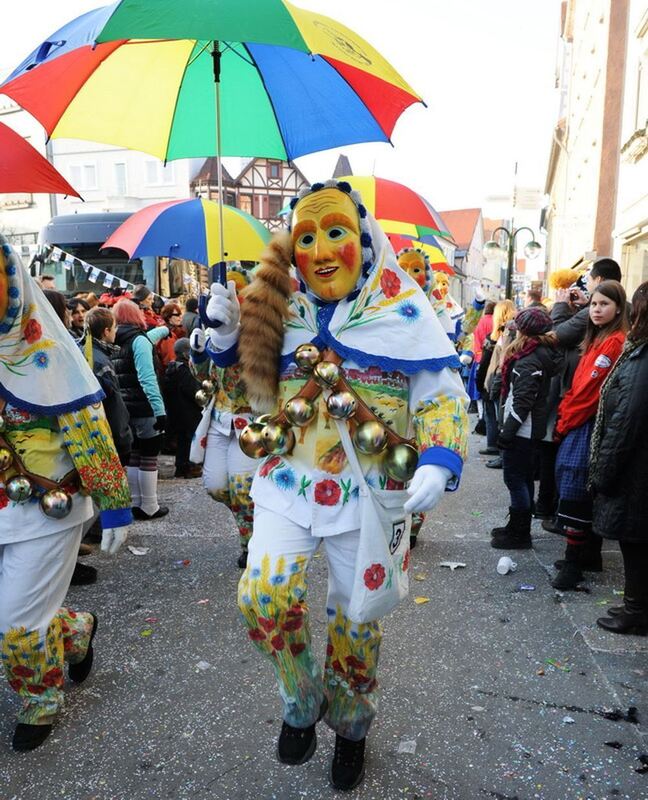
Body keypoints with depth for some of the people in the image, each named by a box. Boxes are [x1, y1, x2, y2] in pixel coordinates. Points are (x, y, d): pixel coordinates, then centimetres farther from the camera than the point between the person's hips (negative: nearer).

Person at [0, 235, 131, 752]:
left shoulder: (45, 353, -14)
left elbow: (90, 434, -14)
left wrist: (114, 506, -13)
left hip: (46, 511, -5)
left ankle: (42, 707, 34)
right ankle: (77, 631, 39)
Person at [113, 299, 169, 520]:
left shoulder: (115, 341, 11)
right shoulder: (138, 340, -12)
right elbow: (147, 378, -23)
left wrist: (163, 330, 50)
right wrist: (160, 410, -27)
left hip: (125, 409, 7)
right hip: (144, 409, -7)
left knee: (133, 456, 15)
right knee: (149, 457, 1)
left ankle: (136, 504, 22)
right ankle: (149, 507, 8)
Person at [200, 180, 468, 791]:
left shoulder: (402, 305, -6)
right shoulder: (278, 306, 3)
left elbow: (444, 395, -5)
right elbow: (254, 388, 13)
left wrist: (438, 463, -22)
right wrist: (228, 334, -5)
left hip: (368, 491, -2)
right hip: (288, 480, 2)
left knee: (355, 619, 12)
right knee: (264, 596, -14)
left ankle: (351, 727, 42)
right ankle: (303, 701, 18)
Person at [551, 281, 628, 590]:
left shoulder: (614, 342, -15)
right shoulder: (597, 339, 15)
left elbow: (590, 390, -17)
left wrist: (564, 424, -10)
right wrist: (564, 417, 7)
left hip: (588, 428, -9)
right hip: (580, 424, 9)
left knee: (575, 494, -5)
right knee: (588, 495, 15)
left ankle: (574, 562, 4)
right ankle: (590, 555, 26)